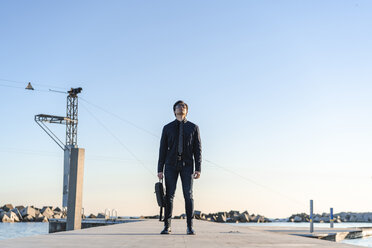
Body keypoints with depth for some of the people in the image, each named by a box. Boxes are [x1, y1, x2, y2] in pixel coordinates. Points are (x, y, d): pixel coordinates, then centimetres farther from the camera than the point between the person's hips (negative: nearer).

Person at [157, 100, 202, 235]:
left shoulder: (193, 127, 10)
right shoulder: (167, 128, 10)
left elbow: (197, 149, 5)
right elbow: (162, 149, 8)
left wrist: (198, 169, -5)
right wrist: (160, 169, 1)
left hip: (187, 164, 0)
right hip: (171, 164, 0)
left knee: (188, 195, -6)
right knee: (169, 195, -3)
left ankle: (190, 227, -3)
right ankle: (167, 226, 0)